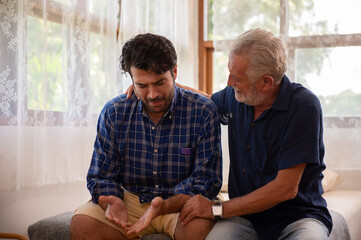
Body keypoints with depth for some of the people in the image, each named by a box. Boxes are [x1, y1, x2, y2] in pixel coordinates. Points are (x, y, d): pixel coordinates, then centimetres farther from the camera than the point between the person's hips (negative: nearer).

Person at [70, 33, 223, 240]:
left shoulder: (203, 112, -11)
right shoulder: (114, 113, -3)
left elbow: (206, 180, -13)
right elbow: (101, 176, 1)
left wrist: (164, 206, -31)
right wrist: (112, 202, -23)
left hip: (182, 202, -1)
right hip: (130, 200, 2)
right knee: (82, 223, -24)